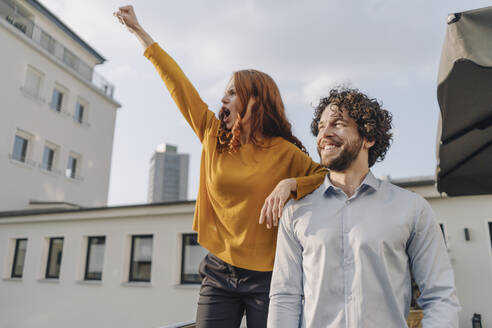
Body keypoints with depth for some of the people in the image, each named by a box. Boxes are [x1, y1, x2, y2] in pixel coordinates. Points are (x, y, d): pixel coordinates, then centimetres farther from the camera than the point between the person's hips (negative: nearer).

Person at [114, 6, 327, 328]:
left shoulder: (283, 152, -5)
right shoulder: (214, 137, 5)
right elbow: (178, 83, 10)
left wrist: (289, 184, -20)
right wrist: (139, 31, 19)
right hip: (219, 273, 3)